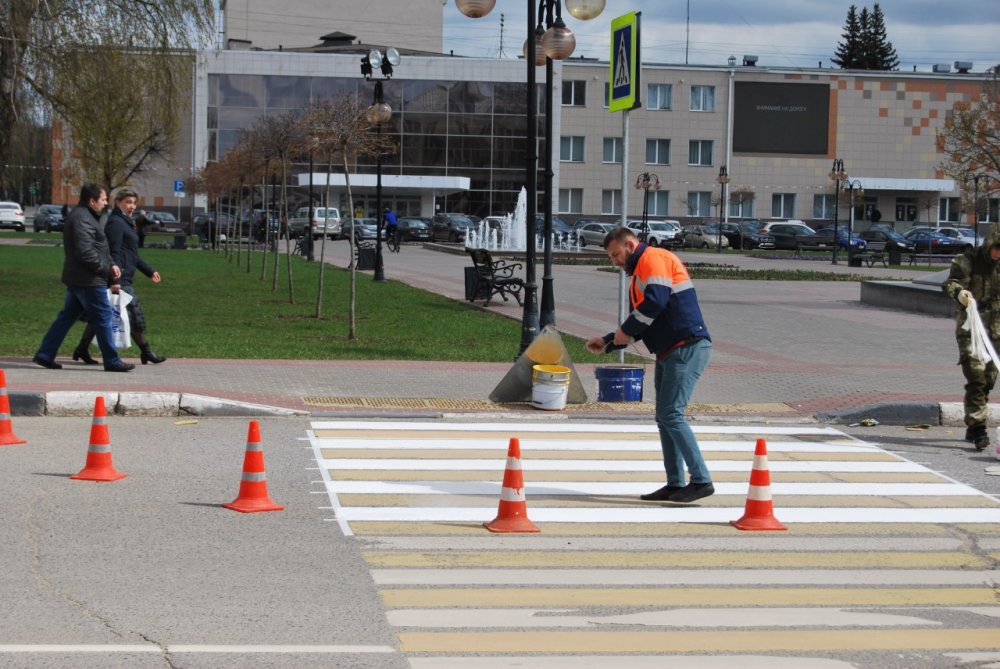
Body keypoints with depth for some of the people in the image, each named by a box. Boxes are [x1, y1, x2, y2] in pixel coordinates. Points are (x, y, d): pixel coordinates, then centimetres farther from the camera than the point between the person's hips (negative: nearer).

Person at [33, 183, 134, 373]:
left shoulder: (84, 216, 18)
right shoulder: (82, 219, -17)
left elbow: (98, 248, 23)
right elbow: (86, 252, -25)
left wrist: (111, 264, 10)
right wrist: (106, 269, -16)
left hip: (76, 279, 11)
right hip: (88, 280, -11)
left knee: (67, 316, 13)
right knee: (103, 318, -3)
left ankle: (44, 355, 14)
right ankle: (112, 362, 3)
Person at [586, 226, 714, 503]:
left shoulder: (653, 258, -7)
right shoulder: (639, 272, 24)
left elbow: (656, 301, -23)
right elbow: (640, 324, 29)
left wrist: (626, 330, -13)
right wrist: (608, 342, 18)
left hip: (688, 348, -11)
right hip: (669, 352, 11)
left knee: (671, 415, -14)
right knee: (664, 418, 11)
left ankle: (701, 480, -12)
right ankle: (675, 484, 15)